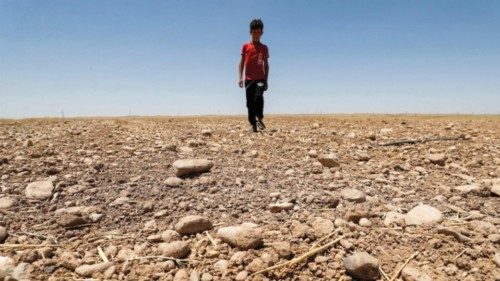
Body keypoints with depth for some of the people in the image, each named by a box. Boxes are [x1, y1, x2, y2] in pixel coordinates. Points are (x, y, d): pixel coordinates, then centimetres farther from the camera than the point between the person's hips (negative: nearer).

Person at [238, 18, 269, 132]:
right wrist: (240, 78, -3)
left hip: (260, 78, -1)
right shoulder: (246, 46, 7)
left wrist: (266, 80, 5)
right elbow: (242, 63, 7)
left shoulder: (264, 48, 9)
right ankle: (253, 124, 7)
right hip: (248, 79, 1)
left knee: (258, 97, -24)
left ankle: (260, 118, -8)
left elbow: (266, 65, 11)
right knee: (250, 103, 0)